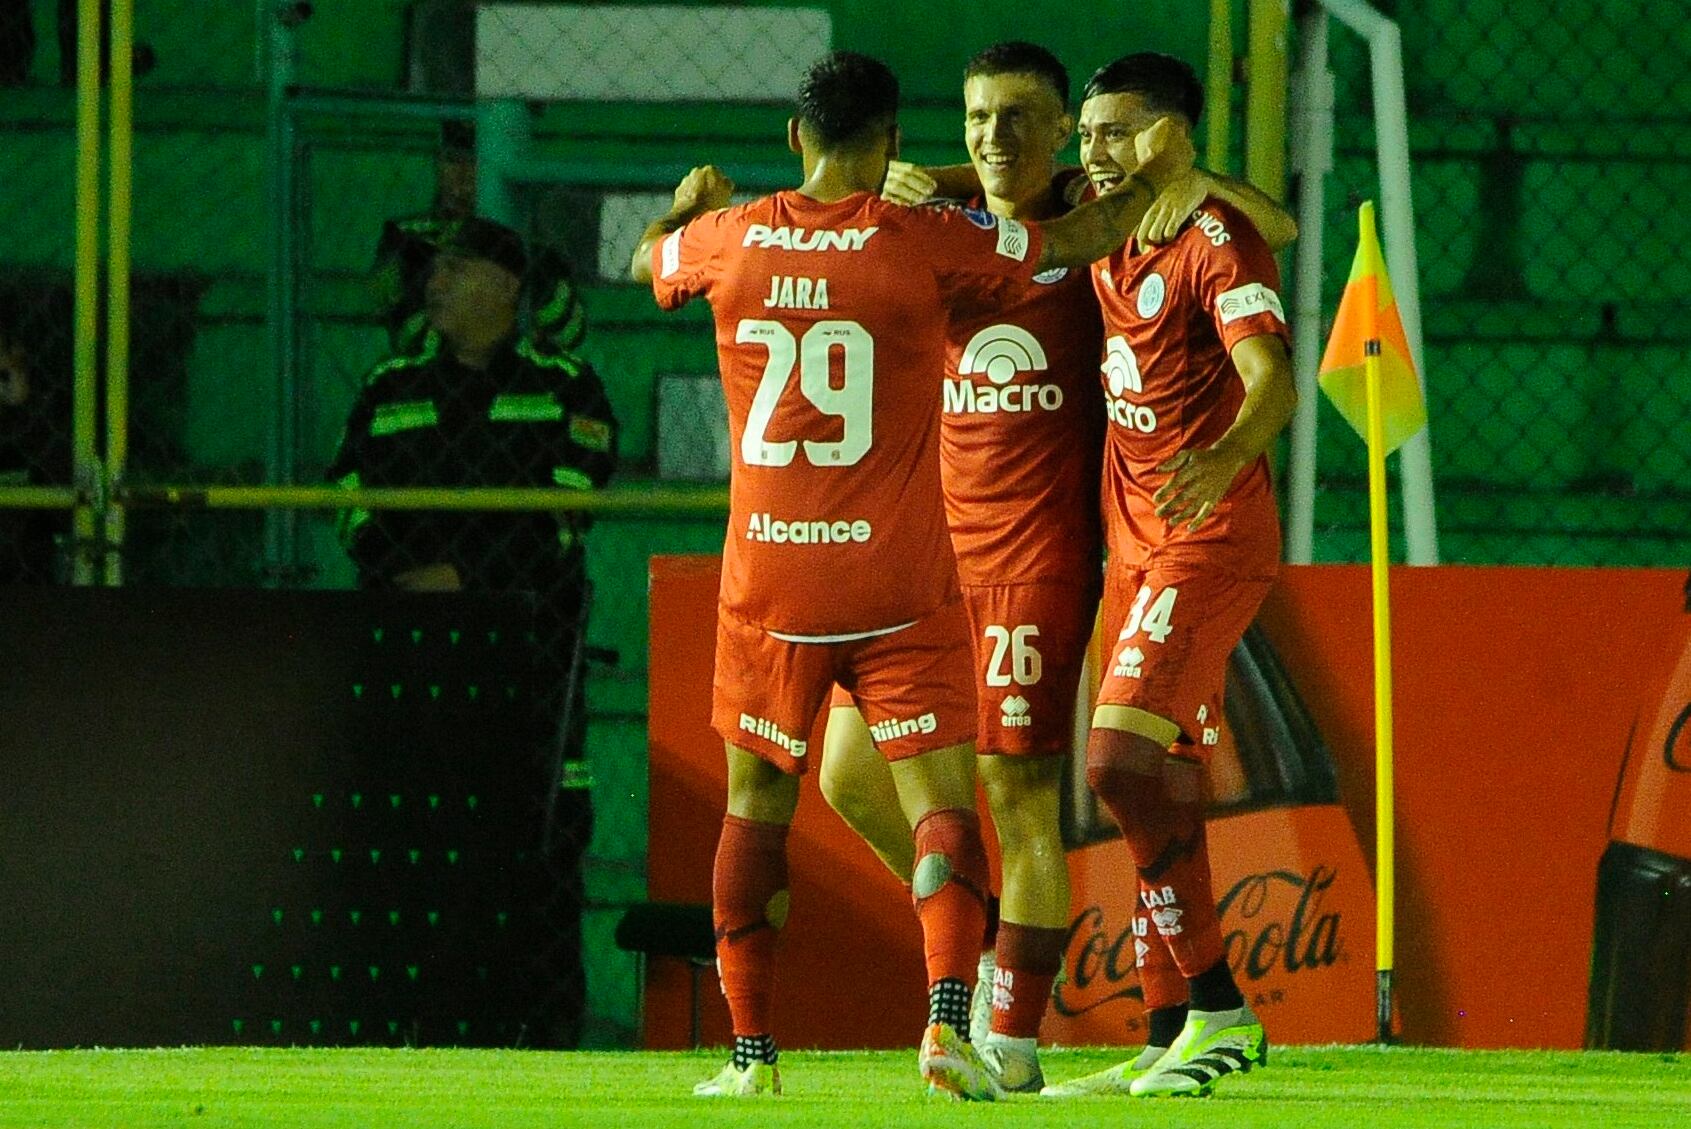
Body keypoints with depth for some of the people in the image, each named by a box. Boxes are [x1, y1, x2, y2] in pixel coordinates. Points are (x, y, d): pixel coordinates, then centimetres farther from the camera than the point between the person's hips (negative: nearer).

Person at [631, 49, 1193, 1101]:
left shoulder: (731, 239, 1)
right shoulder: (923, 243, -7)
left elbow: (649, 256, 25)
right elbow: (1080, 240, 5)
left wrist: (690, 200, 47)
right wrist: (1152, 177, 25)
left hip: (768, 580, 2)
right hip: (901, 582, -2)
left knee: (757, 805, 14)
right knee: (943, 803, -1)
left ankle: (752, 1052, 11)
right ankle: (949, 1015, -21)